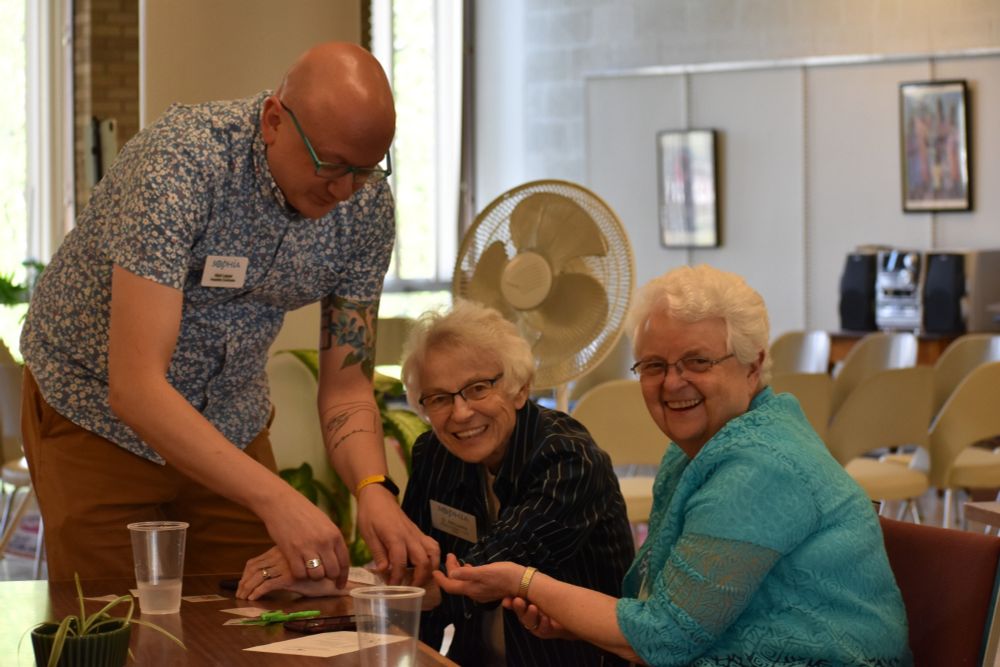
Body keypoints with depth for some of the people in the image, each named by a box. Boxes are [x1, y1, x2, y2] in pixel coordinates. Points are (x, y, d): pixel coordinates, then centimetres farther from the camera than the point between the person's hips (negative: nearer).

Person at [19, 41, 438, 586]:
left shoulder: (367, 206, -14)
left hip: (230, 422, 5)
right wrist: (275, 499, -46)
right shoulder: (179, 166, -32)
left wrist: (373, 490, -28)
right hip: (97, 411, -4)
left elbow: (346, 386, -8)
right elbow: (135, 387, -38)